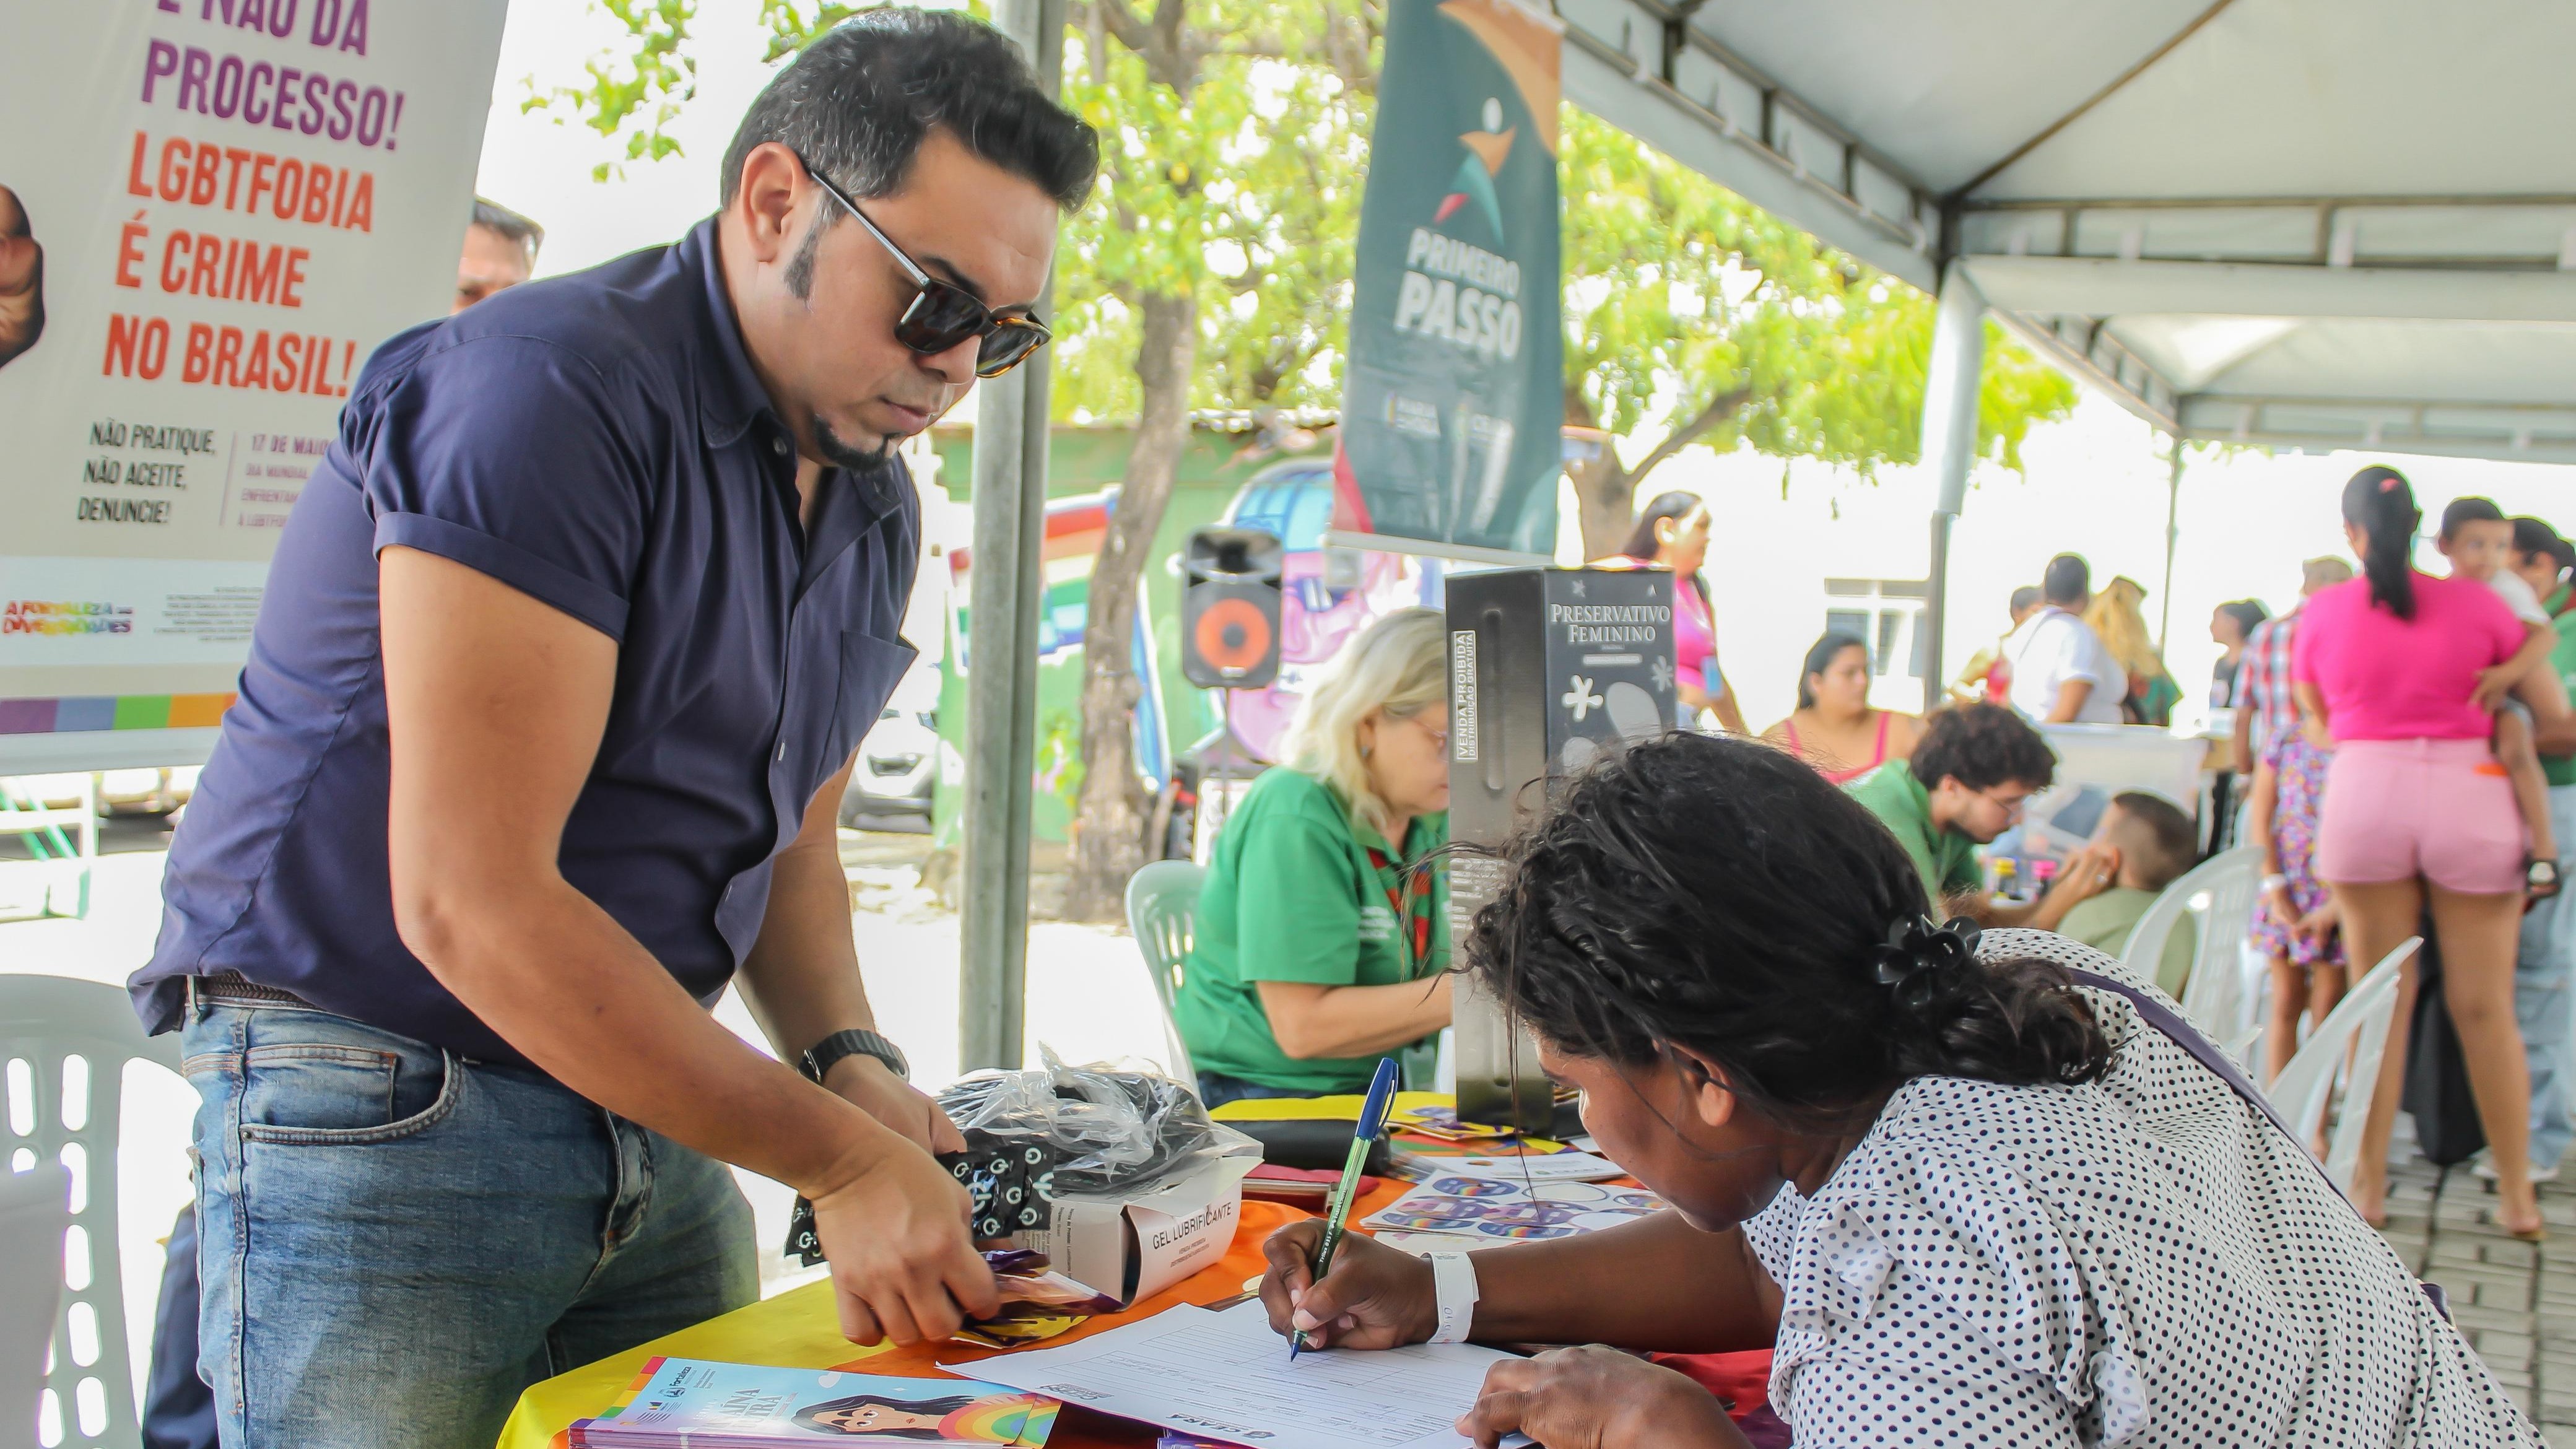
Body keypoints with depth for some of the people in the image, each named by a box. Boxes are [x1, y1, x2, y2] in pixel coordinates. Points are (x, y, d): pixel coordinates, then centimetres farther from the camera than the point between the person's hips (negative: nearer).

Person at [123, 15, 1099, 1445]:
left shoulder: (873, 506, 8)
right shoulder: (549, 393, -19)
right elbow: (470, 903, -25)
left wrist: (847, 1061, -5)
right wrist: (838, 1160, -22)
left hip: (648, 1108, 8)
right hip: (377, 1102, -7)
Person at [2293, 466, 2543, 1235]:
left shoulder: (2322, 613, 4)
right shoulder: (2478, 604, 0)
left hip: (2363, 795, 1)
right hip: (2469, 795, -1)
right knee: (2485, 1007, 7)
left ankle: (2367, 1184, 10)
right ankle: (2516, 1194, 13)